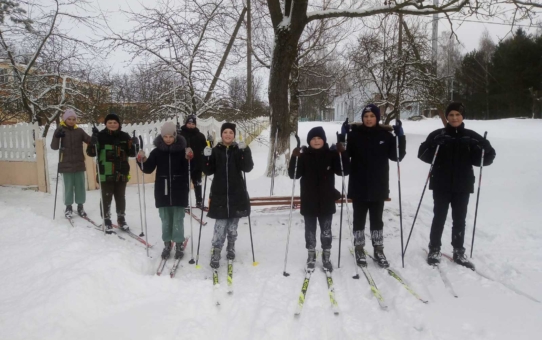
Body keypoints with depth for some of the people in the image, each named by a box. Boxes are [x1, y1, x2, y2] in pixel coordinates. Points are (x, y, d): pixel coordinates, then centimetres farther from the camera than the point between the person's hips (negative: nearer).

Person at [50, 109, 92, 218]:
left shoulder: (79, 131, 5)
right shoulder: (60, 130, -1)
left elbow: (90, 141, 4)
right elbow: (54, 147, -6)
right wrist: (56, 137, -24)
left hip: (79, 163, 2)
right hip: (66, 164, -2)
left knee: (80, 186, 7)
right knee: (68, 186, 2)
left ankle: (80, 206, 20)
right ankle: (68, 207, 16)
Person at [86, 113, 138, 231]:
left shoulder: (124, 136, 6)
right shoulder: (101, 136, -2)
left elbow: (132, 153, 9)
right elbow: (91, 153, -5)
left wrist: (134, 145, -11)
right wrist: (93, 140, -21)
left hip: (121, 173, 3)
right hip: (106, 174, -3)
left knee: (121, 197, 12)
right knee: (106, 197, 4)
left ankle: (121, 219, 25)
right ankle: (106, 219, 19)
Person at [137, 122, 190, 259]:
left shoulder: (182, 150, -6)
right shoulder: (157, 151, 1)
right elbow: (148, 169, 3)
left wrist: (189, 159, -28)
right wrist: (142, 161, -15)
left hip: (179, 191, -2)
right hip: (163, 191, 2)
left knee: (178, 220, 7)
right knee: (165, 220, 12)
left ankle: (179, 245, 20)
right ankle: (167, 244, 26)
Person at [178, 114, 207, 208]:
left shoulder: (200, 135, 2)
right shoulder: (180, 135, -6)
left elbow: (205, 148, 6)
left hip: (197, 164, 2)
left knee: (197, 183, 13)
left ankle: (199, 201, 23)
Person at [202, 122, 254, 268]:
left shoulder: (240, 150, 3)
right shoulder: (215, 151, 3)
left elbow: (248, 168, -11)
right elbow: (208, 171, -1)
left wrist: (245, 151, -22)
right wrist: (206, 157, -16)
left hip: (237, 193, 1)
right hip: (219, 194, -1)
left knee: (233, 224, 11)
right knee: (220, 225, -5)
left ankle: (231, 247, 31)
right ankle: (215, 254, 1)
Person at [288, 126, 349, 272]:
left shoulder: (331, 155, -1)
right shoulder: (304, 156, -2)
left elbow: (344, 171, -7)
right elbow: (293, 175, -8)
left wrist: (343, 154, -19)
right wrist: (294, 158, -22)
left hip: (326, 201, 0)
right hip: (309, 202, 0)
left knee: (326, 230, 10)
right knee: (310, 230, 11)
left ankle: (326, 257, 25)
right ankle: (311, 256, 26)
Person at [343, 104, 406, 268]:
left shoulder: (386, 135, 1)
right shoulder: (354, 134, -3)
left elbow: (397, 156, -2)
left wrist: (401, 136, -12)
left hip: (378, 187, 1)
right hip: (359, 186, -1)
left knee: (377, 219, 11)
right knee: (359, 219, 8)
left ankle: (378, 250, 23)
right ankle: (359, 250, 20)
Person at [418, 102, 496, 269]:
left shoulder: (471, 137, 4)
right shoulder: (437, 135, -1)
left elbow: (488, 157, 4)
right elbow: (423, 154, -5)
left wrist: (485, 149, -18)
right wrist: (433, 149, -25)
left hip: (462, 186, 2)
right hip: (441, 185, -2)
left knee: (459, 219, 10)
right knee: (439, 217, 5)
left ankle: (459, 252, 23)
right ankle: (434, 250, 18)